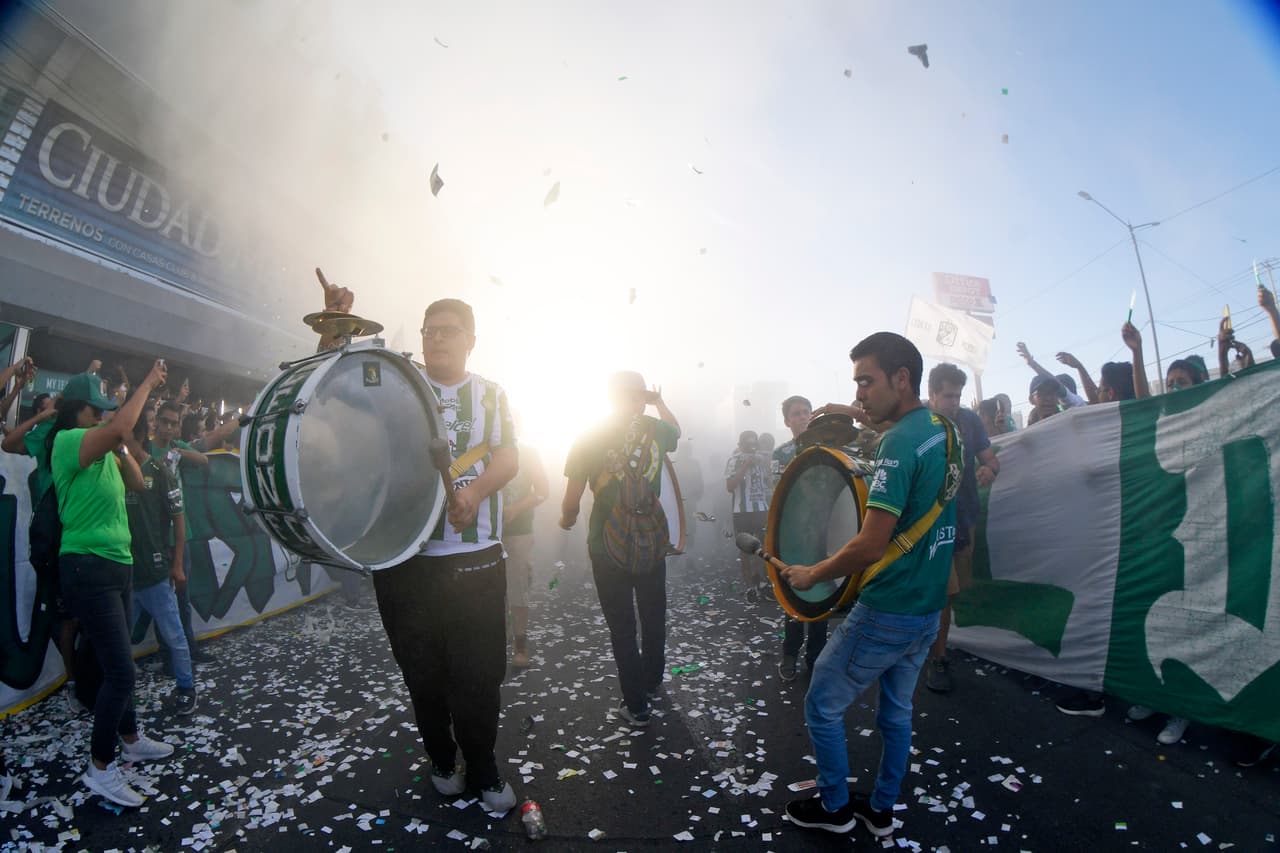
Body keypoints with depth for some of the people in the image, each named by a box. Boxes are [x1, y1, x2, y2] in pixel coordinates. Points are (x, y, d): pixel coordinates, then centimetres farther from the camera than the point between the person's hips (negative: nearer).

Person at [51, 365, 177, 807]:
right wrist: (148, 383, -23)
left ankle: (130, 739, 36)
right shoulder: (68, 441, -15)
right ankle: (100, 768, 8)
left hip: (117, 564, 9)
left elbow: (137, 481, 15)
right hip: (88, 568, -9)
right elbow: (120, 428, -33)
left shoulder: (102, 449, 10)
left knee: (119, 664, 20)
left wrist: (121, 449, 1)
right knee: (120, 672, -7)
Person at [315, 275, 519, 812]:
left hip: (475, 560, 0)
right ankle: (442, 760, 36)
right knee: (422, 671, 13)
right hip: (403, 557, 1)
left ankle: (483, 771, 25)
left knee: (479, 673, 4)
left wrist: (476, 491, -22)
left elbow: (509, 458, -3)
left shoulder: (492, 395, 7)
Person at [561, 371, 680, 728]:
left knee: (621, 627, 7)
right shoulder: (656, 430, -3)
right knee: (653, 618, 21)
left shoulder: (589, 439, -10)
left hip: (608, 547, -3)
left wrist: (567, 520, 11)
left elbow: (571, 502, -9)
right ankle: (652, 684, 40)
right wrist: (660, 401, 32)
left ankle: (636, 706, 13)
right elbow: (676, 431, 24)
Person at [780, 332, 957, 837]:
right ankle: (881, 812, 37)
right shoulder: (944, 432, 4)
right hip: (929, 608, 9)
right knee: (897, 711, 22)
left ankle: (834, 807, 27)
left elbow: (871, 546, -27)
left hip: (886, 612, -9)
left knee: (822, 707, 10)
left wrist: (810, 575, -11)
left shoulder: (900, 442, -23)